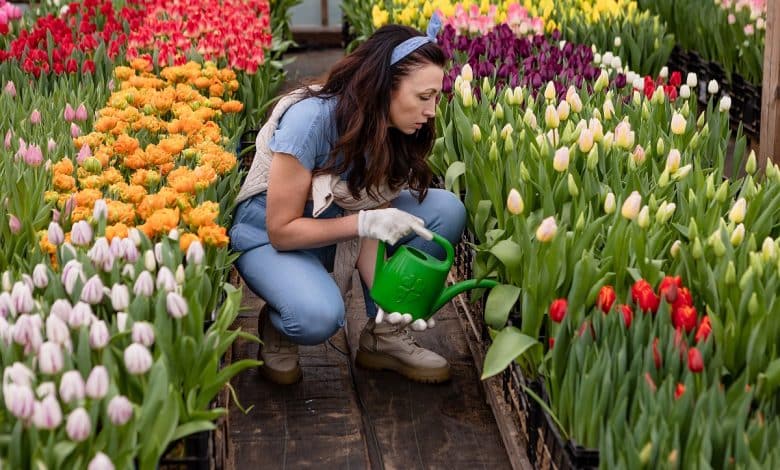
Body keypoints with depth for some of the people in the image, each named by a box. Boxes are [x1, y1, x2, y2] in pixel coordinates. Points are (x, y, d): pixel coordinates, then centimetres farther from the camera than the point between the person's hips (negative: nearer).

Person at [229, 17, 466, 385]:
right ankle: (277, 328, 0)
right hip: (268, 237, -6)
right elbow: (281, 230, -25)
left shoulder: (394, 134, -11)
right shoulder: (311, 119, -30)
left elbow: (372, 231, -12)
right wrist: (364, 222, -34)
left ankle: (384, 335, -3)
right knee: (319, 316, -38)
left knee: (446, 210, -14)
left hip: (339, 233, 6)